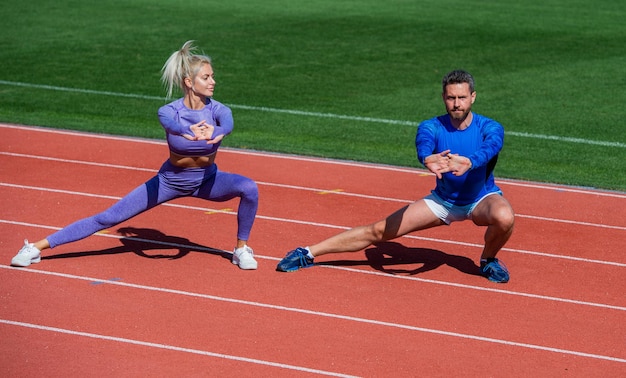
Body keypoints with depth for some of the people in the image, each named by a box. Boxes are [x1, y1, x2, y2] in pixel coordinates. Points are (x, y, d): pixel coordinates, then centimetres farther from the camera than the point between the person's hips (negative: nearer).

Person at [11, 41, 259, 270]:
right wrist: (189, 132, -73)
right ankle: (37, 247, 1)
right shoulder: (169, 110, -23)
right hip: (170, 181, -1)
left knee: (249, 188, -27)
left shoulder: (217, 109, -20)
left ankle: (241, 248, -4)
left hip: (207, 180, 2)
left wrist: (216, 134, -70)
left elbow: (228, 124, -45)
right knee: (109, 218, -6)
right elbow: (170, 123, -49)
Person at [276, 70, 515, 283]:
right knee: (379, 231, -8)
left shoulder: (490, 129, -20)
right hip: (443, 200, 1)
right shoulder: (431, 127, -16)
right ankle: (308, 253, 1)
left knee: (504, 217, -37)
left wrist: (469, 162, -67)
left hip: (482, 199, -1)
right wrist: (428, 159, -65)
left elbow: (489, 149, -44)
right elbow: (422, 146, -40)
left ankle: (488, 260, -4)